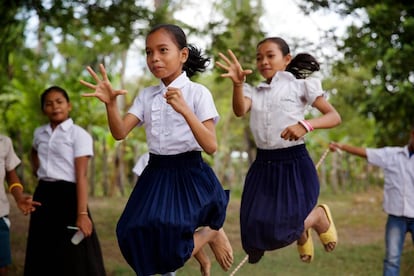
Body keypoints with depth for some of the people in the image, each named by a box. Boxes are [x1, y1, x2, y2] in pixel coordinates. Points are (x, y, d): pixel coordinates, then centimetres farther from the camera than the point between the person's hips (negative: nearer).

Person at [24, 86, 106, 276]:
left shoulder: (79, 135, -8)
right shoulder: (39, 133, 11)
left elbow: (81, 175, -15)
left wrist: (82, 213, -23)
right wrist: (37, 171, 15)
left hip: (67, 195, -6)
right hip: (43, 196, 6)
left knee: (73, 258, -3)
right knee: (43, 256, 10)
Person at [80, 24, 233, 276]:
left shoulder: (198, 93, -8)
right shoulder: (147, 95, 6)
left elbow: (211, 146, -17)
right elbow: (120, 133, -3)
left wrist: (184, 111, -31)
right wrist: (110, 103, -22)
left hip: (188, 175, -5)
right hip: (156, 174, 5)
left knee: (168, 250, -14)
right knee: (141, 240, -6)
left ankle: (212, 232, 17)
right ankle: (198, 249, 21)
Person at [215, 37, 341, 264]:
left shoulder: (300, 85, 0)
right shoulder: (254, 92, 10)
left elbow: (334, 117, -6)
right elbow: (240, 111, -12)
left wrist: (306, 125, -24)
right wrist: (238, 83, -31)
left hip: (294, 163, -4)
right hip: (263, 165, 5)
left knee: (282, 231, -12)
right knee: (255, 232, 3)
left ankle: (319, 215, 22)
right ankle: (302, 231, 36)